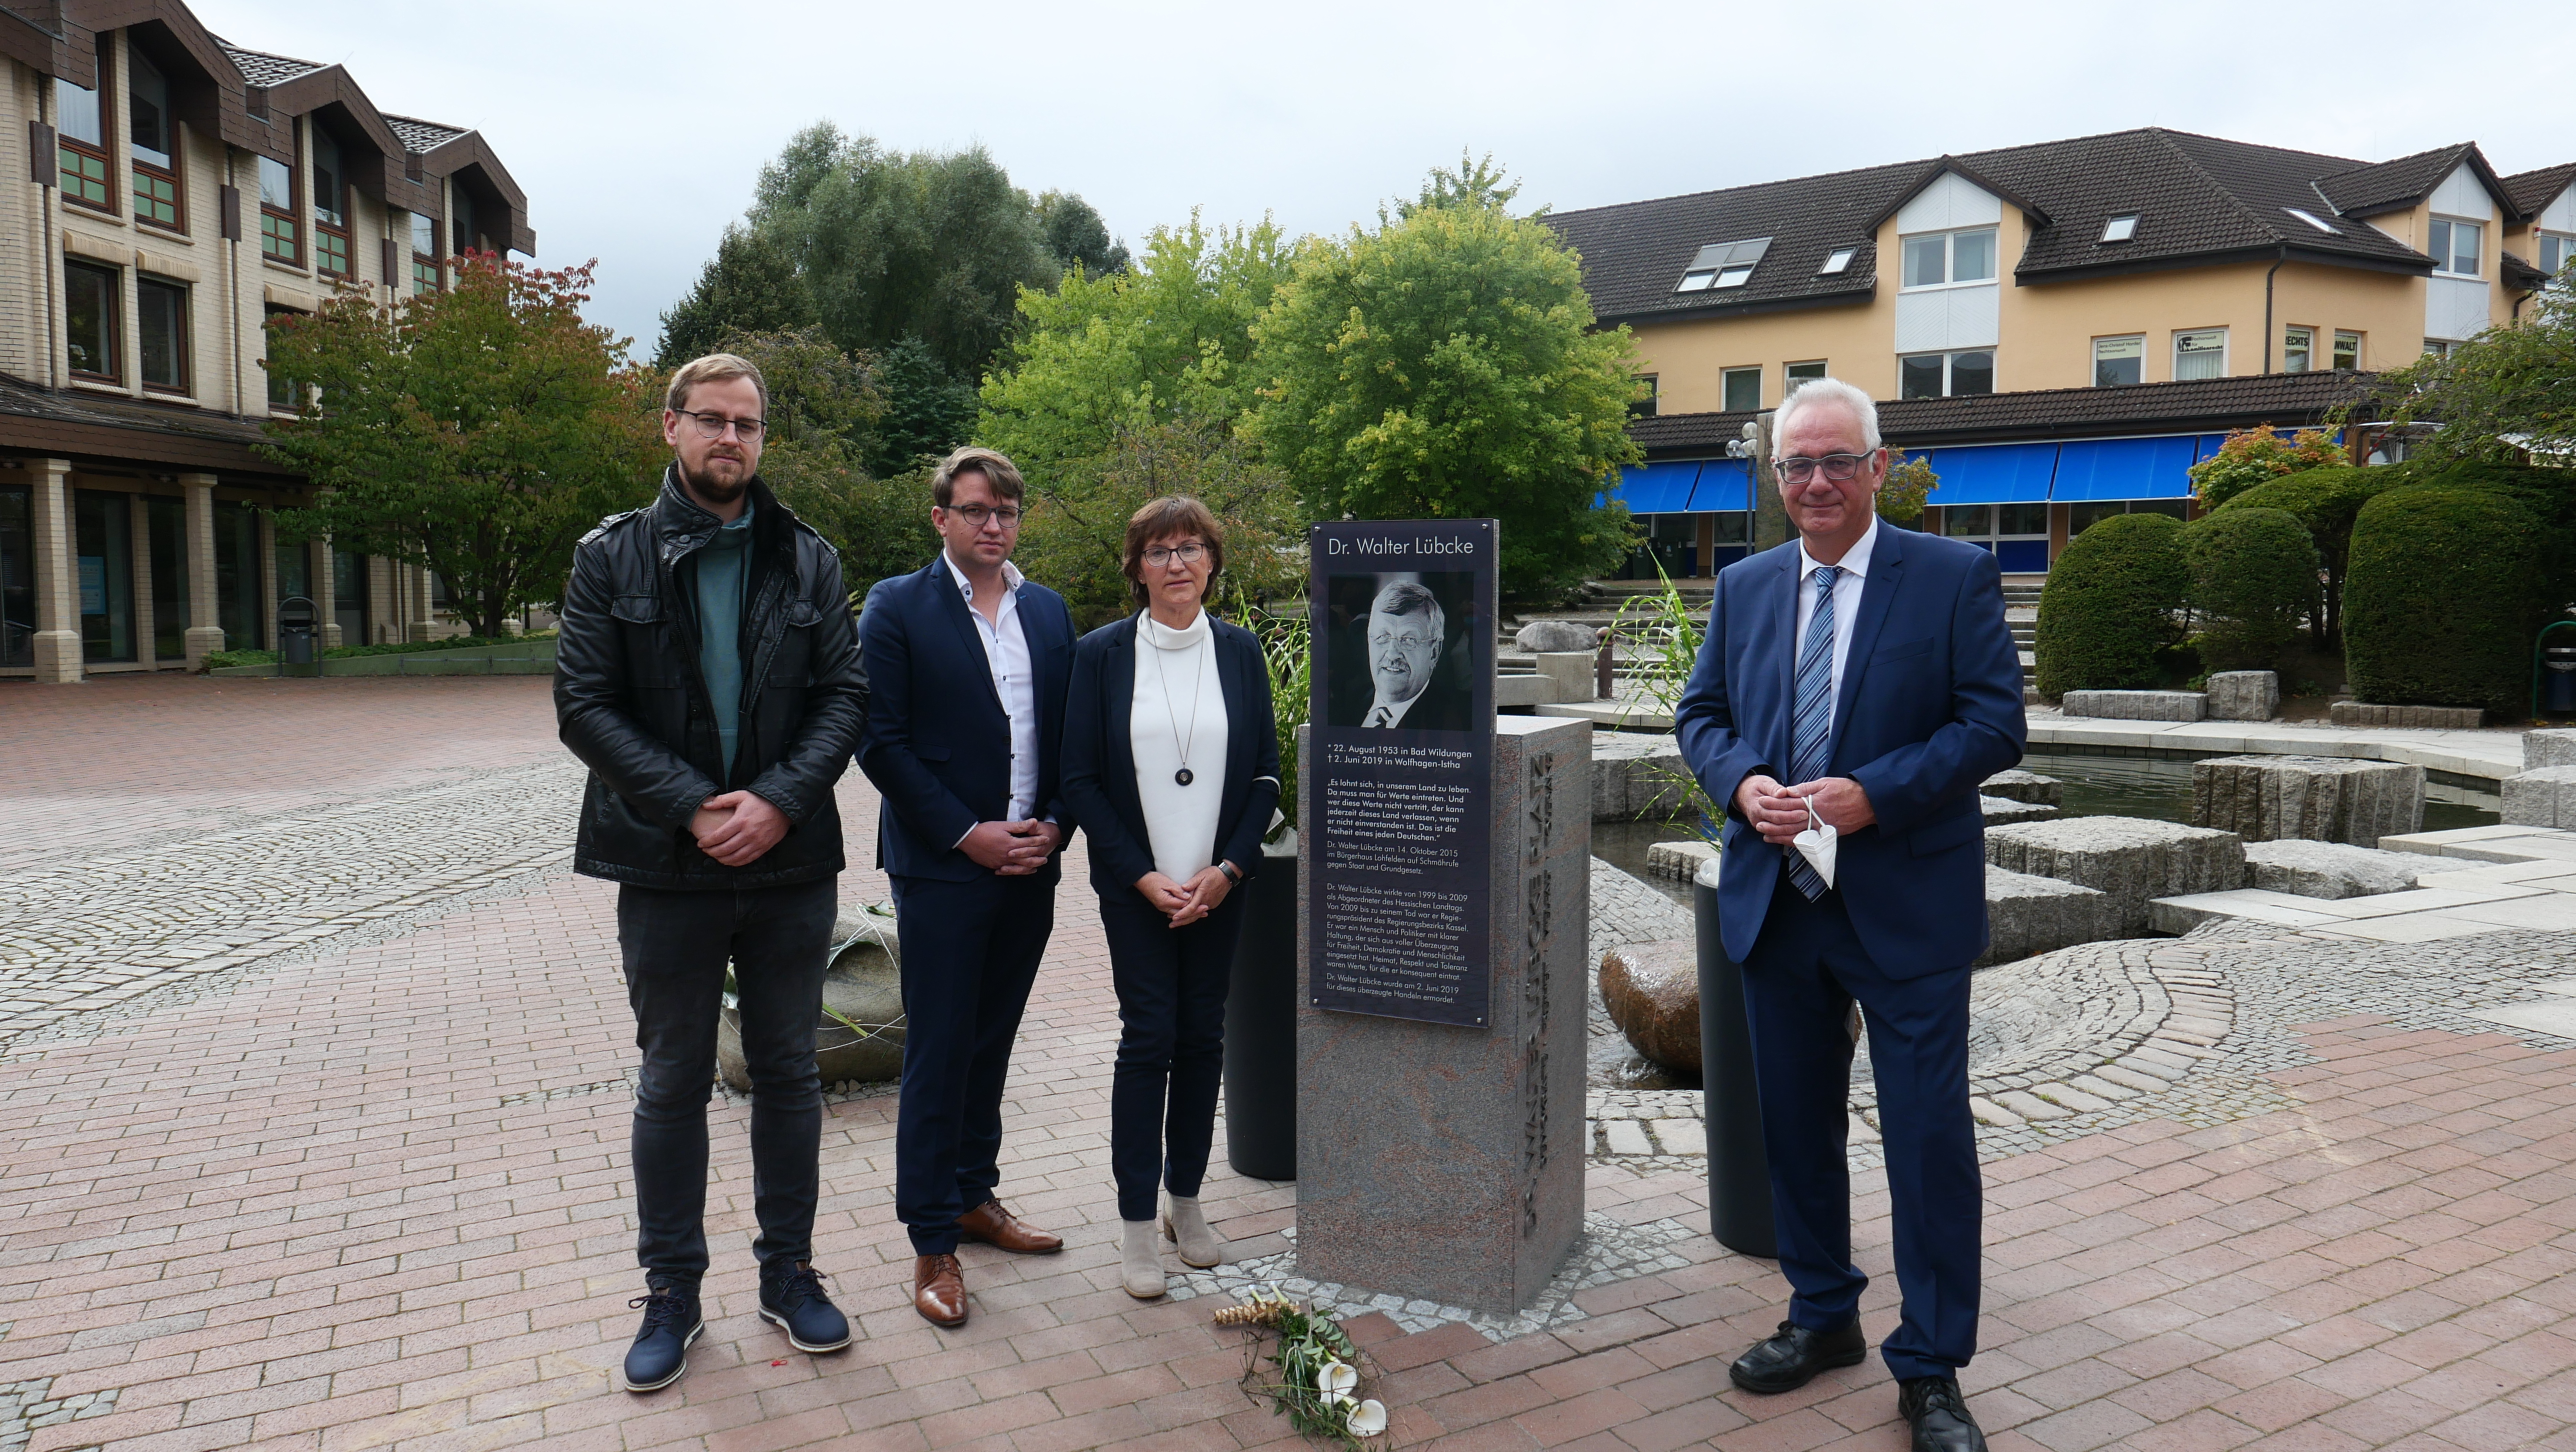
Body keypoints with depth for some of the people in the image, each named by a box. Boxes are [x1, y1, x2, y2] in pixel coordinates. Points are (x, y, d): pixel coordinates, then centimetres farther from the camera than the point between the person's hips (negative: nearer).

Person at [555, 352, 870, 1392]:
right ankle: (671, 1293, 25)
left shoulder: (808, 560, 5)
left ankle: (789, 1270, 28)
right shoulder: (614, 558, 1)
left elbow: (846, 694, 0)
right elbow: (584, 705, -5)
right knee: (672, 1084, 11)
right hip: (668, 869, -1)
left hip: (791, 865, 1)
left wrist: (779, 801, -16)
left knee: (788, 1073, 12)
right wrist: (691, 808, -16)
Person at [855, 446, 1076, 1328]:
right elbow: (880, 741, -9)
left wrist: (1054, 825, -3)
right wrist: (966, 833, -13)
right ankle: (933, 1243, 11)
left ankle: (974, 1197, 30)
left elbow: (1068, 735, 13)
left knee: (990, 1044, 15)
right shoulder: (897, 608, -4)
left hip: (1029, 866, 5)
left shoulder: (1049, 612, 11)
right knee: (937, 1054, 1)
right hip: (941, 868, -5)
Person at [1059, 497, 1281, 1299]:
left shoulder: (1240, 651, 4)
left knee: (1203, 1037, 9)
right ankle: (1137, 1225, 9)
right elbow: (1081, 779, -3)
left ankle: (1186, 1202, 25)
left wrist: (1227, 870, -7)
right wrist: (1143, 877, -10)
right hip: (1135, 886, -2)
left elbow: (1266, 774, 5)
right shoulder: (1101, 653, -2)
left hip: (1220, 885, 2)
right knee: (1148, 1039, -3)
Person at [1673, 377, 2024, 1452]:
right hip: (1776, 901, 5)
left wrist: (1875, 793, -21)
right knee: (1795, 1124, 16)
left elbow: (1995, 723, -9)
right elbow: (1701, 711, 11)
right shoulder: (1744, 587, 8)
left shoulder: (1956, 578, -4)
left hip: (1908, 910, -4)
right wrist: (1741, 782, -10)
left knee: (1929, 1138, 2)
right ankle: (1823, 1316, 35)